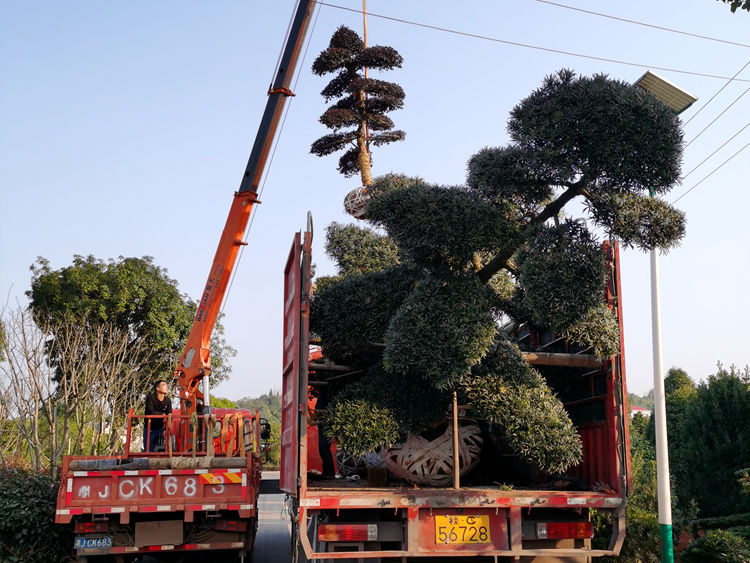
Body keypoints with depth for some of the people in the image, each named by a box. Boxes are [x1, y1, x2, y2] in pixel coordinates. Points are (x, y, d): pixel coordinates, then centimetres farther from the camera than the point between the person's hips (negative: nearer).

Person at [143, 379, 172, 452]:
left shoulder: (168, 400, -3)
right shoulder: (150, 397, -13)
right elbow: (150, 412, -27)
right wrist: (163, 414, -24)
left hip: (160, 428, 3)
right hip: (149, 428, -3)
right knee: (148, 450, -6)